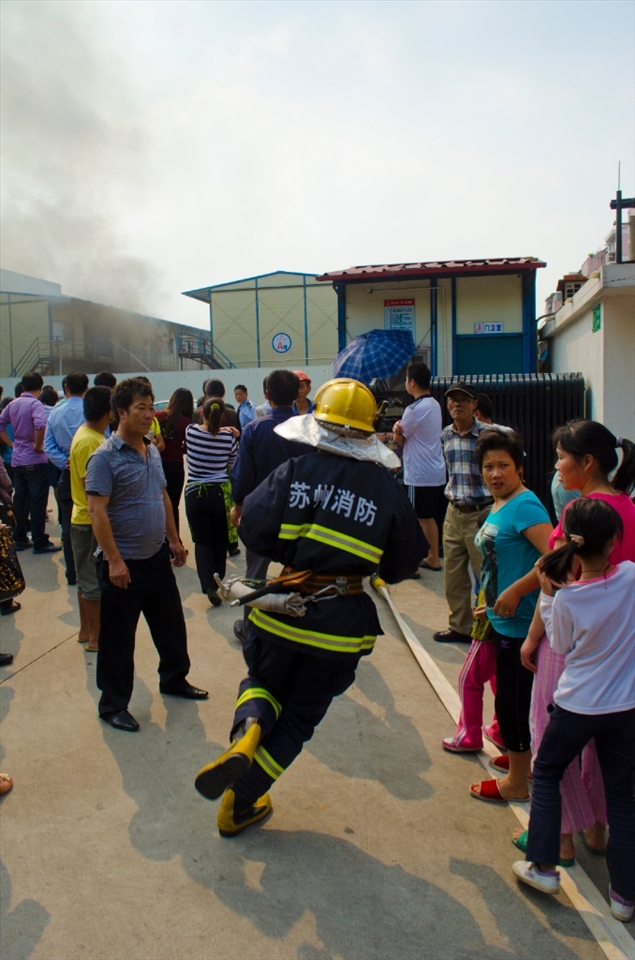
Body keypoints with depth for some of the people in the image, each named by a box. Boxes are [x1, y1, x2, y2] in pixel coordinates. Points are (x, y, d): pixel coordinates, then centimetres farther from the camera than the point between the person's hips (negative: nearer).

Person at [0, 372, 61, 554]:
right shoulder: (35, 404, -13)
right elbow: (40, 425, -30)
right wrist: (38, 445, -17)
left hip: (17, 460, 7)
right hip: (35, 460, -7)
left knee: (19, 500, 13)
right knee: (38, 502, -2)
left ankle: (19, 539, 20)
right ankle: (40, 542, 2)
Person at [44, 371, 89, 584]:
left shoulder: (55, 413, 2)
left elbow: (48, 446, -4)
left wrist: (65, 462, -9)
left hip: (67, 476, 3)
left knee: (68, 527, 11)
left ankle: (72, 574, 16)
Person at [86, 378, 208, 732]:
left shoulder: (152, 451, 8)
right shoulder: (105, 457, -16)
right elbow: (97, 511, -20)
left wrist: (174, 540, 15)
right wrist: (114, 560, -22)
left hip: (157, 557, 8)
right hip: (124, 564, -7)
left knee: (171, 625, 19)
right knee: (118, 639, 6)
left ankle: (174, 679, 40)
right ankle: (113, 705, 21)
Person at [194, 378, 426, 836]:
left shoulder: (293, 471, -8)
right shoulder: (388, 489, -5)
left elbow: (253, 527, -12)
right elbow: (405, 561, 2)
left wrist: (292, 555, 6)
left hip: (280, 611, 0)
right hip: (341, 626, 0)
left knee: (262, 683, 27)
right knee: (298, 719, 17)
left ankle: (247, 733, -5)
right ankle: (240, 805, 21)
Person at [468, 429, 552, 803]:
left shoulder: (525, 506, -19)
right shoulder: (498, 507, 10)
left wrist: (515, 592, -26)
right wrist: (491, 603, 19)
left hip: (520, 623, -9)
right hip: (504, 621, 10)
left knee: (513, 700, 4)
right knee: (512, 698, 22)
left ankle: (516, 783, 21)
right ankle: (523, 760, 40)